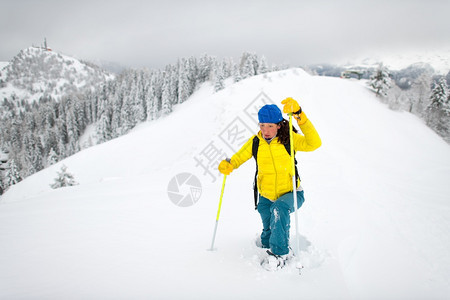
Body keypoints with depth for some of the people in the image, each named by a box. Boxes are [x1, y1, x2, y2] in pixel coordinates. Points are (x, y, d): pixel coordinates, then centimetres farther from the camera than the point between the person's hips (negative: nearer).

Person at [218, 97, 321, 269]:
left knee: (279, 209, -33)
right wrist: (228, 165, -22)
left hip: (290, 193, -3)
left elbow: (314, 143, -30)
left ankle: (279, 252, -16)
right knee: (269, 229, 12)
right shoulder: (255, 142, -6)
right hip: (266, 197, 4)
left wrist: (299, 115, -40)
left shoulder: (288, 138, -14)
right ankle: (266, 246, 48)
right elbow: (239, 157, 3)